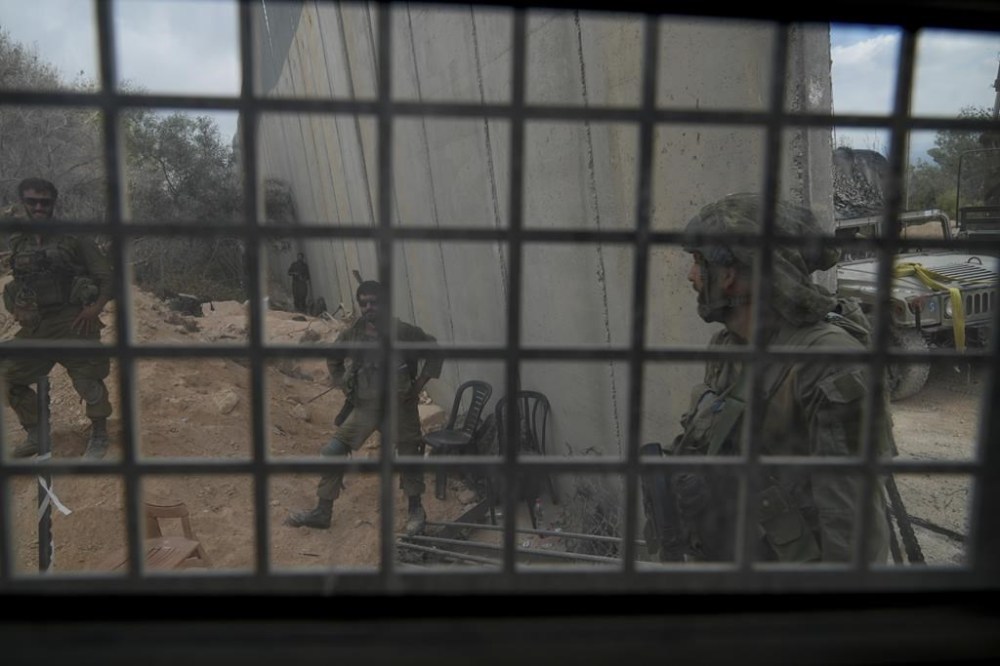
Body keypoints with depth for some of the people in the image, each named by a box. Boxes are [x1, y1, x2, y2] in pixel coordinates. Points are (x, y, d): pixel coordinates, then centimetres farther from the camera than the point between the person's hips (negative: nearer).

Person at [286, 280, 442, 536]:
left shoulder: (403, 332, -12)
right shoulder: (351, 335, -1)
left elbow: (434, 351, -2)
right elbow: (333, 359, 18)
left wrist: (419, 384, -7)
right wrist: (343, 385, 8)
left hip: (398, 405, -3)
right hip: (364, 407, 3)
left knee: (409, 456, 4)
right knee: (332, 453, -1)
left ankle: (416, 511, 25)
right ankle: (322, 512, 13)